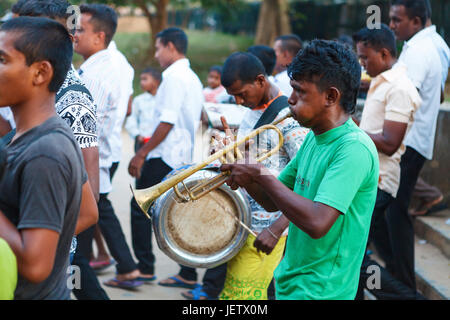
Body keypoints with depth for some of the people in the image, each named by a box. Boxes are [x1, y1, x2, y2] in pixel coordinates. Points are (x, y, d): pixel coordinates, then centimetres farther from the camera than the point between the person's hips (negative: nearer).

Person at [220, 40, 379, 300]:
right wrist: (240, 167, -3)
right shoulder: (314, 138, 8)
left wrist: (261, 174, -22)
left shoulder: (355, 148, -21)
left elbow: (317, 223, -31)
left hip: (319, 291, -8)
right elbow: (273, 202, 14)